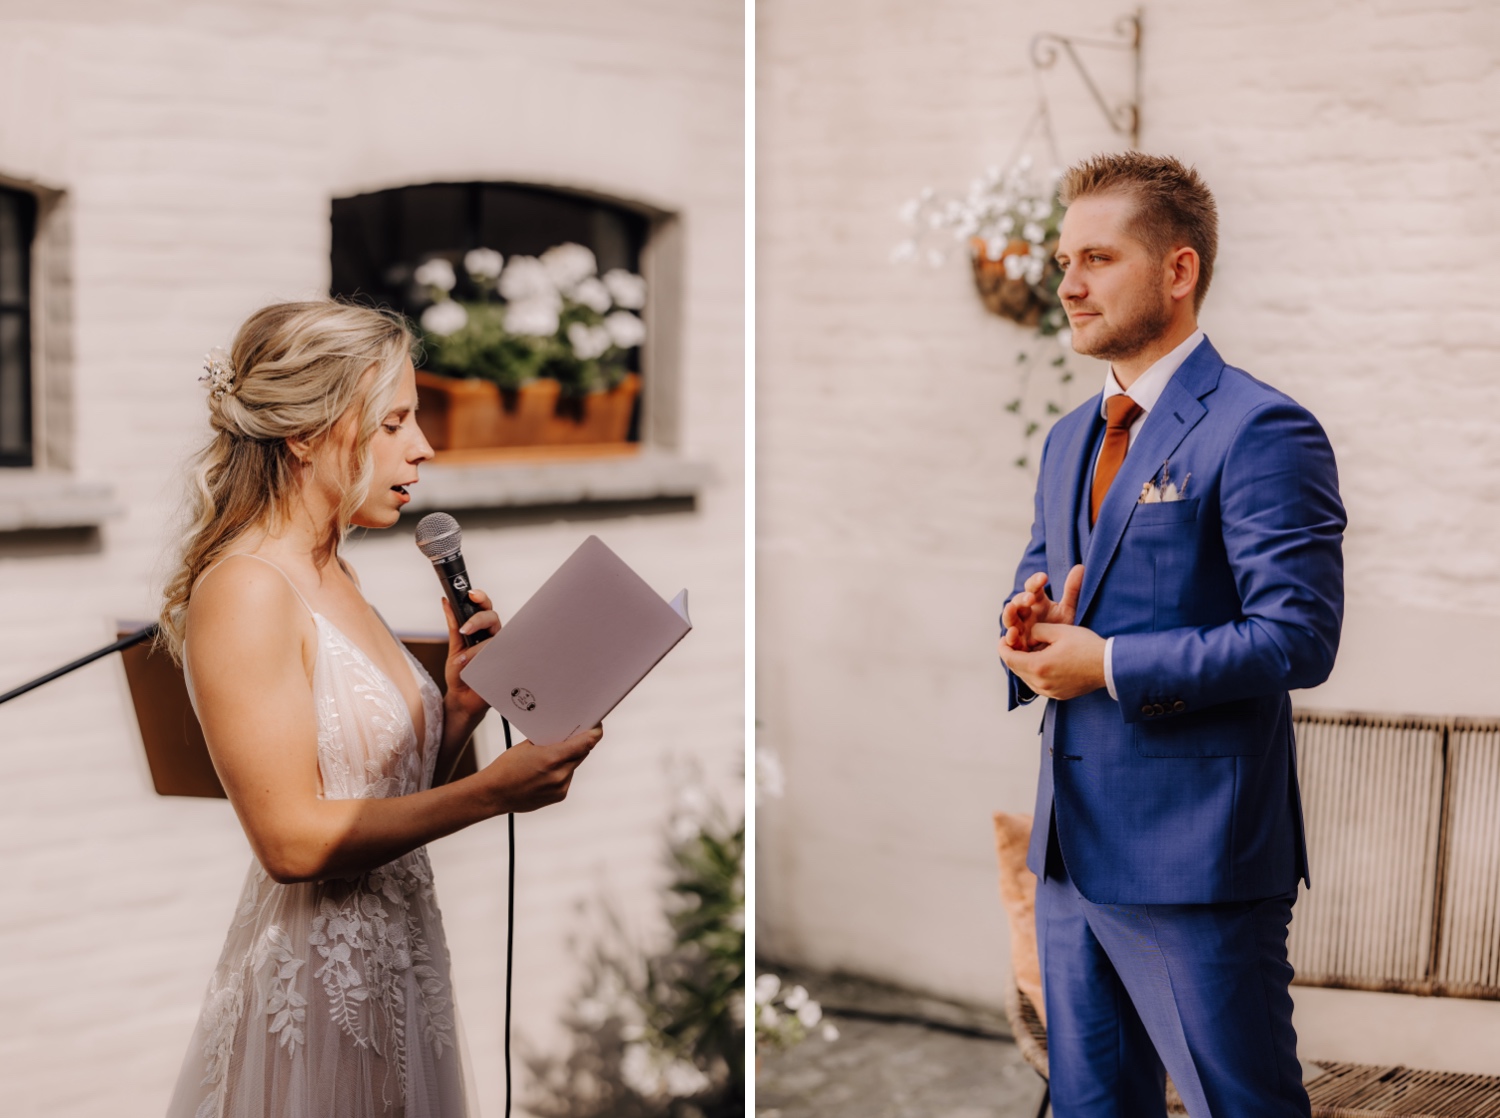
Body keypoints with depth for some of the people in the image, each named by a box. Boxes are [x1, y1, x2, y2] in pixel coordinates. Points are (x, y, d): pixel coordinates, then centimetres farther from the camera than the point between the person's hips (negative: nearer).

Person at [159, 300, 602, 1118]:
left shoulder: (335, 579, 12)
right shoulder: (243, 590, -16)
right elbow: (291, 838, -22)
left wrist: (461, 707, -2)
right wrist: (489, 792, -23)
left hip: (398, 965, 9)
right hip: (317, 981, -9)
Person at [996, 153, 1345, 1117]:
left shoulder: (1261, 432, -12)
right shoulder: (1070, 439, 15)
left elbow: (1297, 638, -19)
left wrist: (1110, 666, -17)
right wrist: (1032, 626, 0)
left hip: (1195, 856, -8)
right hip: (1074, 847, 8)